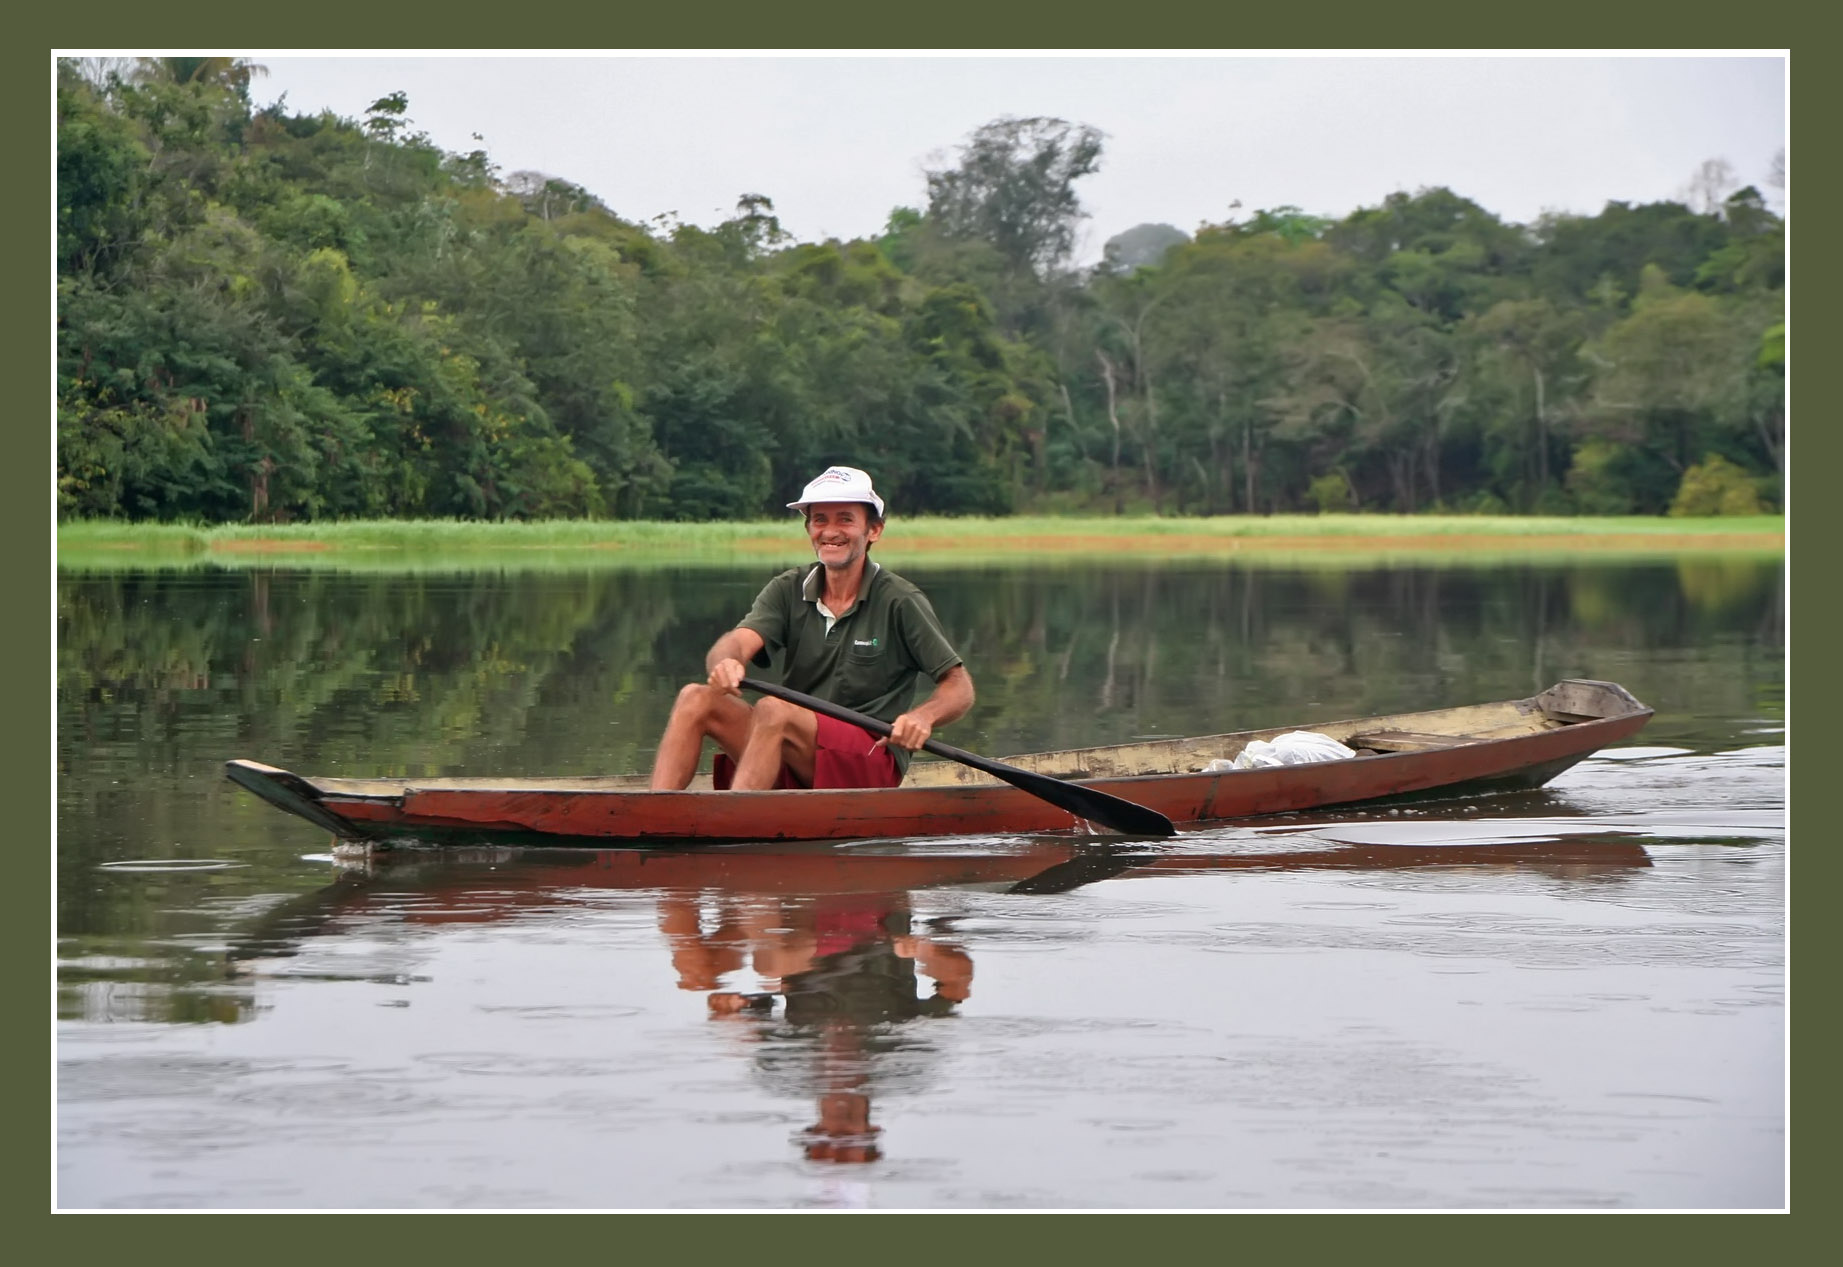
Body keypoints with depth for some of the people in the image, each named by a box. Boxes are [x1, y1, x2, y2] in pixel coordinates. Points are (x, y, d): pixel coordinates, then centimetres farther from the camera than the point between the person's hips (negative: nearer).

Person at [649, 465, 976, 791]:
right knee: (696, 698, -15)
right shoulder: (788, 590, 9)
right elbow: (737, 641, -9)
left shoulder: (899, 602, -3)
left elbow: (960, 687, -6)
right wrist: (725, 663, -35)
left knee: (773, 710, -31)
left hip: (873, 761, -5)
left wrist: (922, 717, -29)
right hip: (794, 766, 5)